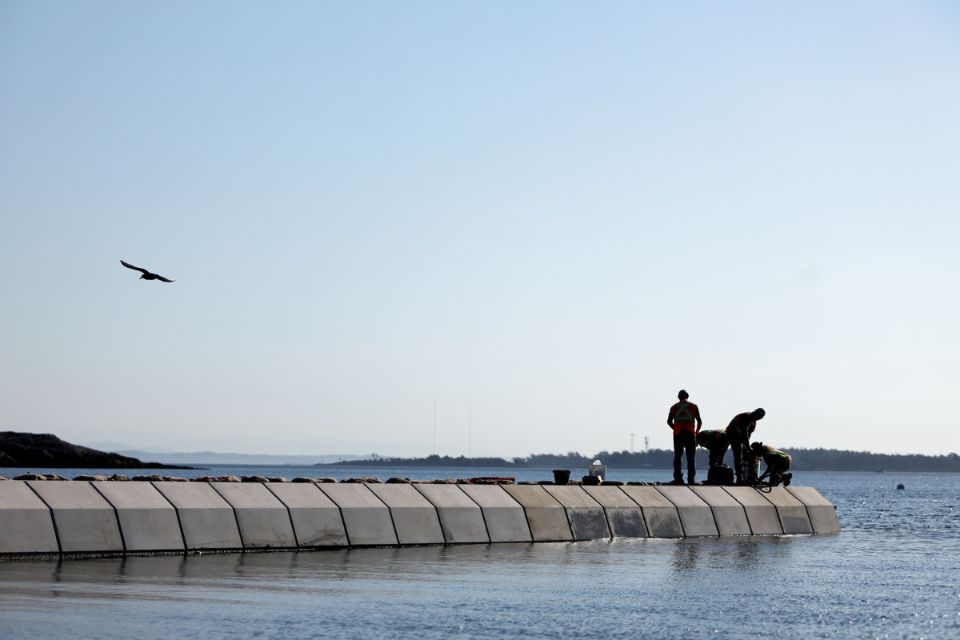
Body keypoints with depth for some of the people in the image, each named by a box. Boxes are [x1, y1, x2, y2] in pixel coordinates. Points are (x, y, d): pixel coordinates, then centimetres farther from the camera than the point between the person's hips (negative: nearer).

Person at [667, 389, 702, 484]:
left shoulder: (674, 407, 9)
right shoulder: (694, 407, 7)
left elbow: (669, 421, 3)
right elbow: (699, 421, 5)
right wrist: (697, 431, 19)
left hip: (678, 434, 1)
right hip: (690, 434, -1)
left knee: (677, 456, 5)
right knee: (691, 457, 2)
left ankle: (678, 478, -3)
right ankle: (691, 479, -5)